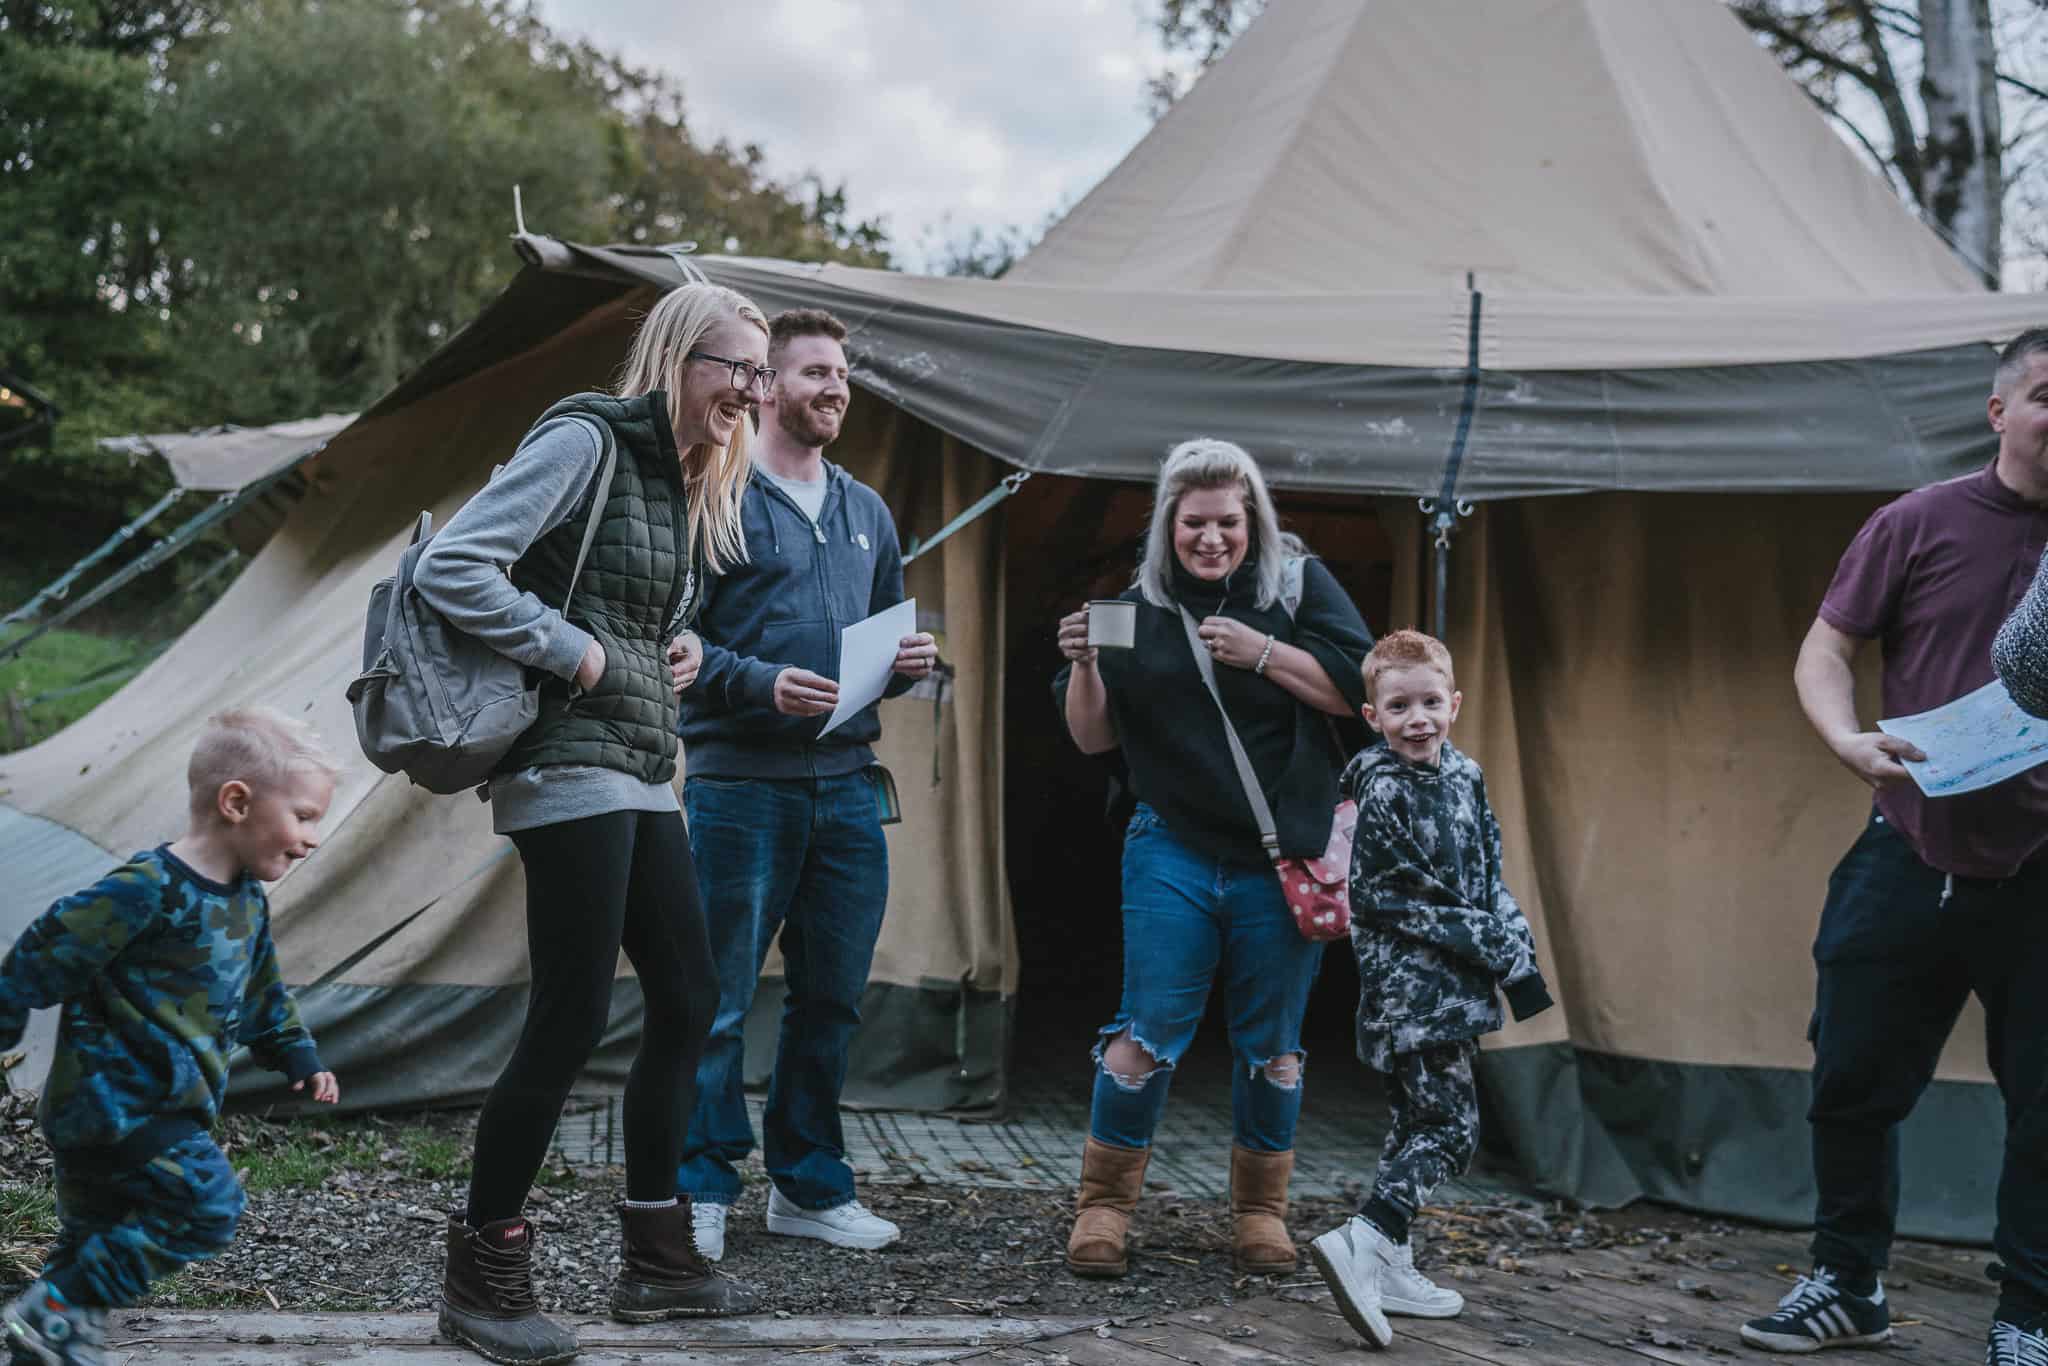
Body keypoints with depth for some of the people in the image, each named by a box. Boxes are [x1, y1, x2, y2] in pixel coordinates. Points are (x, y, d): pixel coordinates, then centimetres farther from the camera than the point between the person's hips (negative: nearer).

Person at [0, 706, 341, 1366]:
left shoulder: (247, 903, 10)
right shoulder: (148, 891, -20)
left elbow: (262, 996, 25)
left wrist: (299, 1060, 24)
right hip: (113, 1102, -9)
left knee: (100, 1236, 14)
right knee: (205, 1206, -15)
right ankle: (53, 1312, -9)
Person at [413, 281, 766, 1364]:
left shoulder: (681, 476, 17)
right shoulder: (586, 439, -11)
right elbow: (451, 567, -20)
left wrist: (680, 644, 8)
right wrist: (571, 652, -16)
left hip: (642, 777, 10)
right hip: (571, 769, -10)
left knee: (687, 1002, 11)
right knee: (571, 1019, -8)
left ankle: (656, 1257, 22)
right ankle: (480, 1277, 5)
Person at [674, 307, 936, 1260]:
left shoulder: (866, 513, 17)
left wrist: (909, 663, 2)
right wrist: (763, 683, -21)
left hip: (847, 786, 6)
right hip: (740, 782, -6)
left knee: (831, 997, 11)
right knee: (719, 1001, -3)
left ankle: (809, 1187, 23)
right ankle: (700, 1191, 9)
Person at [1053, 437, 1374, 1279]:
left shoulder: (1299, 585, 3)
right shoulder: (1140, 606, 5)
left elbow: (1358, 688, -6)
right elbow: (1092, 737, 6)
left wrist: (1260, 652, -16)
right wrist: (1084, 664, -13)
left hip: (1282, 858, 0)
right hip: (1174, 853, 0)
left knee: (1270, 1043, 7)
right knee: (1150, 1029, -4)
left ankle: (1259, 1210, 23)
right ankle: (1104, 1204, 9)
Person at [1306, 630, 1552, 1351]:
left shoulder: (1464, 776, 12)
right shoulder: (1382, 790, -13)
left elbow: (1490, 874, 18)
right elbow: (1378, 896, -17)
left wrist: (1510, 948, 7)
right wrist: (1471, 934, -15)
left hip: (1454, 983, 9)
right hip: (1409, 979, -9)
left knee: (1418, 1120, 13)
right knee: (1451, 1127, -15)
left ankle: (1391, 1268, 20)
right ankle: (1362, 1242, -25)